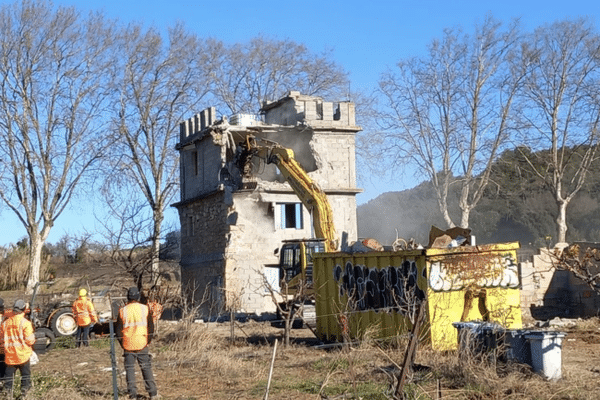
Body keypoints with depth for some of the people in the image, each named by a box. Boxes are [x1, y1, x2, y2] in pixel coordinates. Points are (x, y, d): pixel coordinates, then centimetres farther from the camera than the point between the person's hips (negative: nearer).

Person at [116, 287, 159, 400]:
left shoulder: (122, 311, -3)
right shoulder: (145, 309, -1)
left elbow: (118, 330, 1)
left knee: (130, 369, 6)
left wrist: (122, 344, 11)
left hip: (128, 345, -1)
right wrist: (148, 341, 13)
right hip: (142, 344, 1)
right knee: (146, 367, 8)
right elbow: (151, 327, 4)